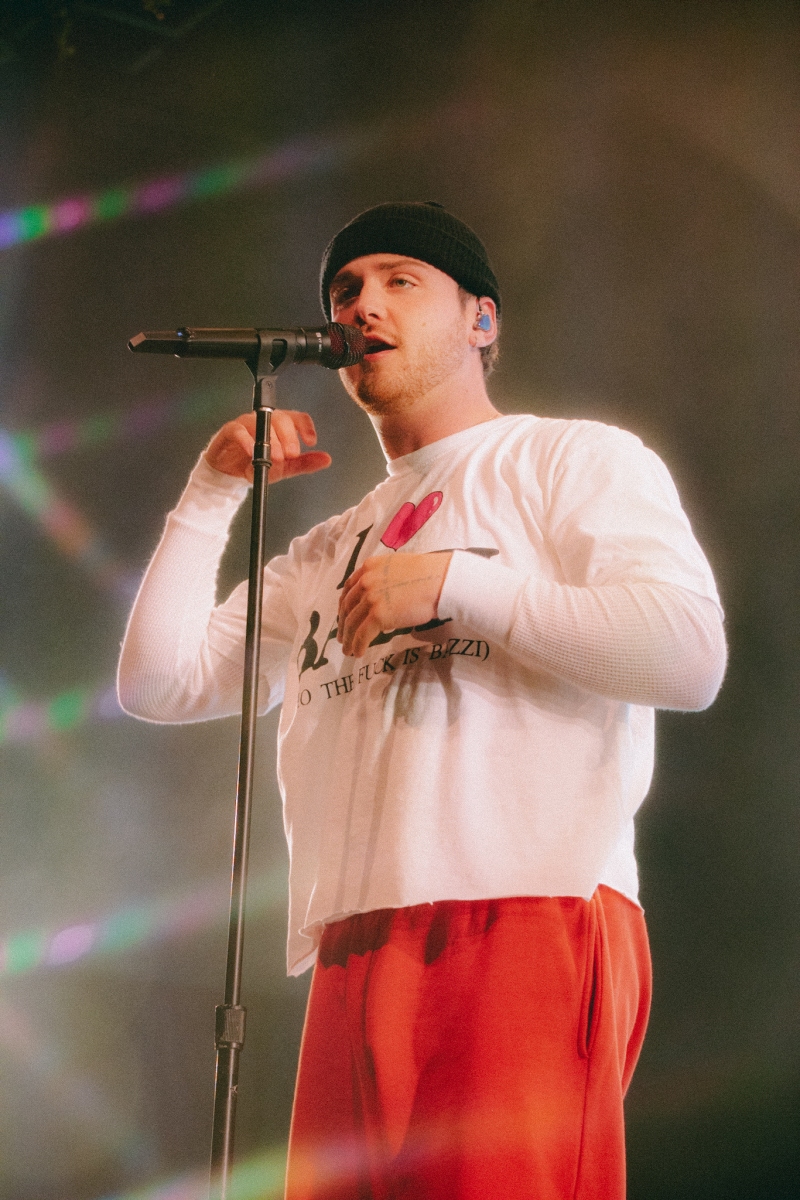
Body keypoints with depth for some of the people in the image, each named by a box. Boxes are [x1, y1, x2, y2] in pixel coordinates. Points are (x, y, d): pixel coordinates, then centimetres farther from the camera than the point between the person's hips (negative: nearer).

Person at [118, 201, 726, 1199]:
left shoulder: (575, 460, 10)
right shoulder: (330, 554, 28)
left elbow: (690, 654, -7)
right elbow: (158, 683, 20)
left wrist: (454, 583, -5)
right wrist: (213, 490, 17)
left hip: (531, 920, -5)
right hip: (354, 958, 6)